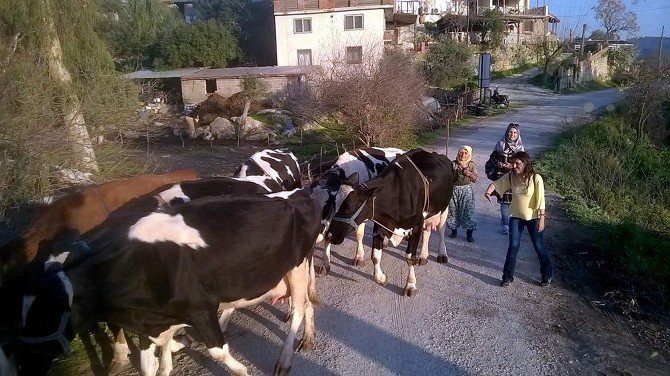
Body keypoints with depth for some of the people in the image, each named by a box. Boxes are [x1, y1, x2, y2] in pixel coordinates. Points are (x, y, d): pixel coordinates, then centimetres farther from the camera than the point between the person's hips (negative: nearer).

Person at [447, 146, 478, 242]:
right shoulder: (454, 164, 0)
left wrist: (469, 173, -16)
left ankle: (469, 234, 5)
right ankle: (453, 230, 22)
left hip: (467, 190, -1)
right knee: (453, 210, 5)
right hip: (454, 189, 1)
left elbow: (475, 179, -1)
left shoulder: (472, 165, 2)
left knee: (468, 211, -4)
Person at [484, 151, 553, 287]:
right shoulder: (510, 176, -8)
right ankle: (508, 276, 13)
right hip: (516, 216, 2)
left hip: (533, 217, -2)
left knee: (539, 247, 9)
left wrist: (541, 218, -15)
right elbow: (496, 184, 2)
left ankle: (547, 274, 30)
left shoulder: (536, 178, -18)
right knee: (513, 246, 1)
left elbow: (540, 200, -15)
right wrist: (488, 192, -20)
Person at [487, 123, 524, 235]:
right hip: (501, 176, -1)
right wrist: (497, 163, -9)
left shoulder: (520, 147, 4)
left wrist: (513, 166, -12)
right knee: (504, 200, -2)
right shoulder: (501, 144, 2)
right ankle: (506, 224, 6)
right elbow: (493, 156, 10)